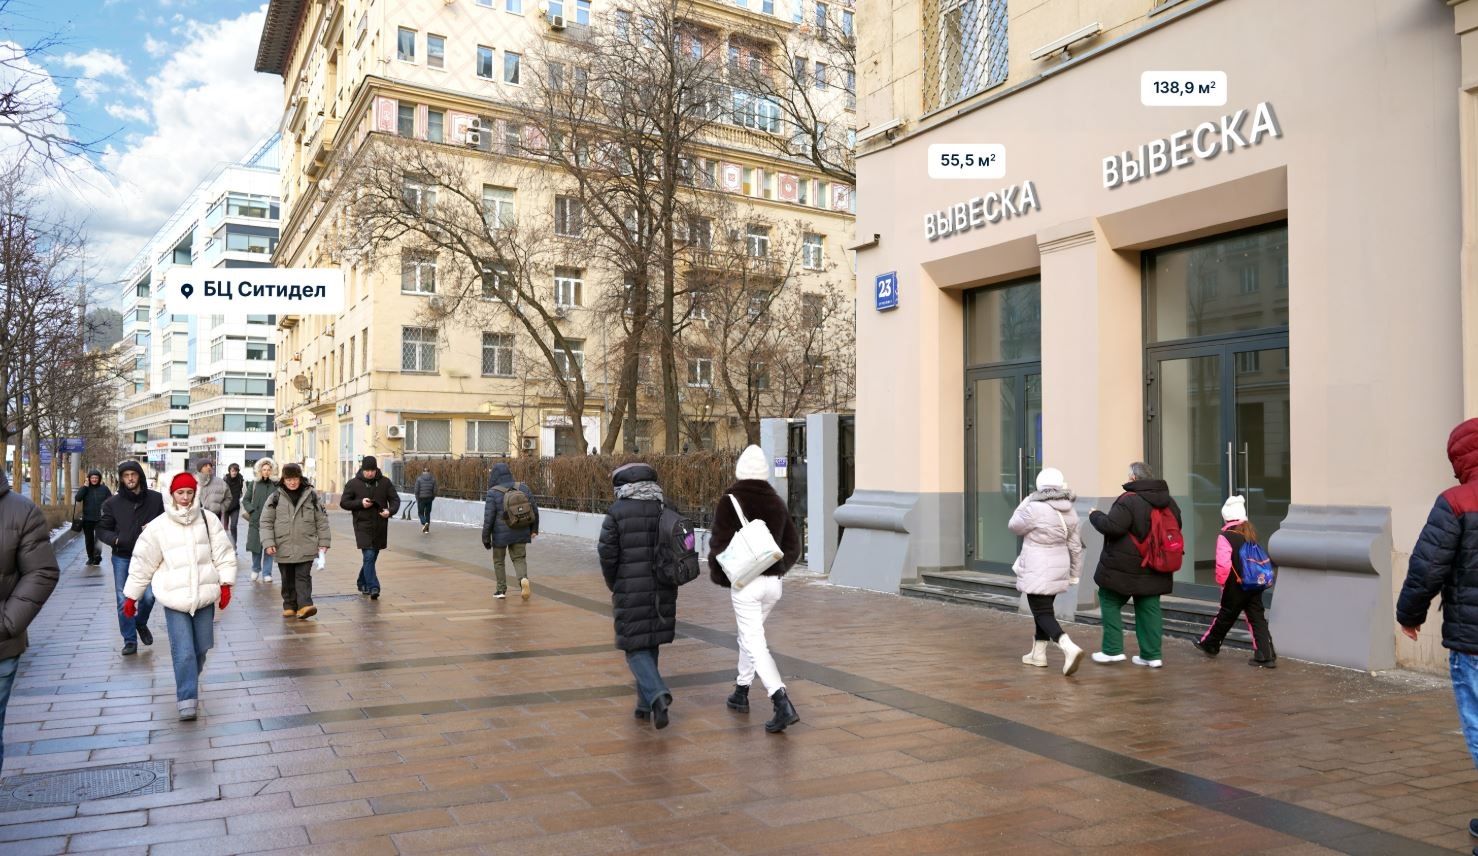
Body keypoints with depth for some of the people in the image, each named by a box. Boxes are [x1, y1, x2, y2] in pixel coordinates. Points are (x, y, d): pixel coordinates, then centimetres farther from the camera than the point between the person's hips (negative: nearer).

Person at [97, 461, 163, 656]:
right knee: (124, 601, 3)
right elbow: (102, 530, 4)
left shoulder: (156, 499, -2)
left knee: (148, 596, -5)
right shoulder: (113, 503, 0)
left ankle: (141, 623, 27)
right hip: (122, 558, 1)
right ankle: (130, 640, 15)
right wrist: (116, 540, -15)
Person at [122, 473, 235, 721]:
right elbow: (143, 562, 4)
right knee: (183, 652, -9)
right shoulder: (158, 526, -2)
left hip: (204, 595, 2)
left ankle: (189, 684, 38)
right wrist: (131, 596, 9)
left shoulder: (208, 519, 2)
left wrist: (225, 584, -2)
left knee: (201, 648, 13)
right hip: (175, 598, -2)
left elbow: (223, 552, 4)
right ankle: (187, 700, -3)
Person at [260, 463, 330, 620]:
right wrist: (268, 542, -8)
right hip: (284, 547, 1)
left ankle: (304, 606, -15)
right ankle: (289, 606, 21)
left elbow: (322, 520, 6)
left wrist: (323, 542, 4)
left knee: (303, 576, -8)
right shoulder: (276, 497, 2)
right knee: (287, 579, 11)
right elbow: (266, 521, 3)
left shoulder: (311, 495, 3)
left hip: (306, 547, -1)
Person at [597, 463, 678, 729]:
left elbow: (607, 554, -8)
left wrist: (613, 585, 8)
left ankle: (657, 694, -18)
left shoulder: (617, 512, -8)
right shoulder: (666, 509, 3)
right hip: (663, 590, 4)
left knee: (636, 649, 4)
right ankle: (645, 704, 24)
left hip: (631, 591, -4)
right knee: (651, 645, 17)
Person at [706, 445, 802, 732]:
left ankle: (782, 702, -19)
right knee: (749, 634, 24)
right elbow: (793, 544, 11)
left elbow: (719, 544, -12)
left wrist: (718, 577, 3)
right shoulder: (777, 502, 8)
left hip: (745, 582, -6)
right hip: (773, 582, 6)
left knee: (754, 644, -5)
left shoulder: (729, 502, -9)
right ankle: (741, 692, 34)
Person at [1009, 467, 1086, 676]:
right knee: (1044, 609, 20)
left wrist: (1026, 501, 7)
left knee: (1042, 613, -5)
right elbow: (1075, 546, 8)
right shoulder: (1070, 511, 2)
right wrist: (1074, 574, 18)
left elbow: (1014, 526, -2)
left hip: (1037, 572, -7)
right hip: (1058, 570, 7)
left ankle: (1069, 648, -24)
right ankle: (1038, 653, 28)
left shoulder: (1035, 509, -20)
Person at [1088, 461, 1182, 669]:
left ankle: (1113, 649, 5)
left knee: (1110, 602, 7)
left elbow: (1111, 526, -24)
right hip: (1154, 570, 7)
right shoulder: (1167, 501, 8)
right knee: (1149, 608, 11)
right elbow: (1176, 526, 21)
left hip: (1125, 568, -7)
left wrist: (1095, 515, -7)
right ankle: (1152, 654, 11)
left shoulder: (1129, 501, -19)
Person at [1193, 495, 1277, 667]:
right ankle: (1265, 656, 1)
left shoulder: (1225, 537, -16)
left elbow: (1223, 564, -22)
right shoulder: (1251, 533, 6)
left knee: (1225, 617, 11)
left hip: (1236, 587, -5)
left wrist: (1221, 581, -6)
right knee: (1257, 619, 6)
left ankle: (1209, 645, 29)